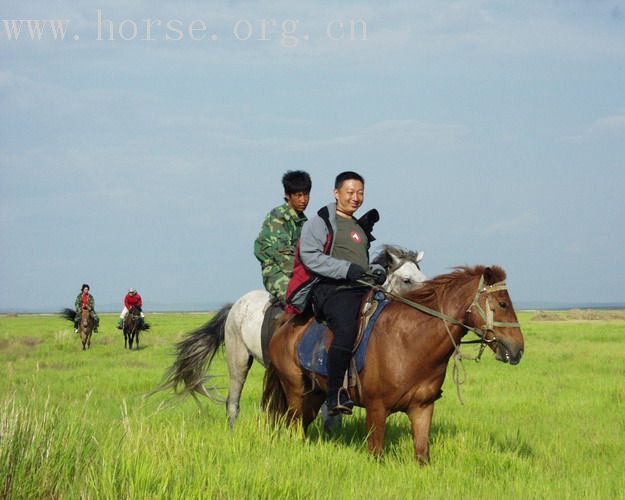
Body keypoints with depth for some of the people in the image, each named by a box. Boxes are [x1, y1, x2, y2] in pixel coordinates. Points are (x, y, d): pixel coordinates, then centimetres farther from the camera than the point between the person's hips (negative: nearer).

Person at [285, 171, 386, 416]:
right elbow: (310, 256, -11)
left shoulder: (360, 226, 28)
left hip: (361, 290, 9)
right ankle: (334, 395, -29)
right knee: (346, 329, -33)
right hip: (331, 289, -9)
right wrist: (347, 269, -19)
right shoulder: (320, 223, 3)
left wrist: (376, 271, 10)